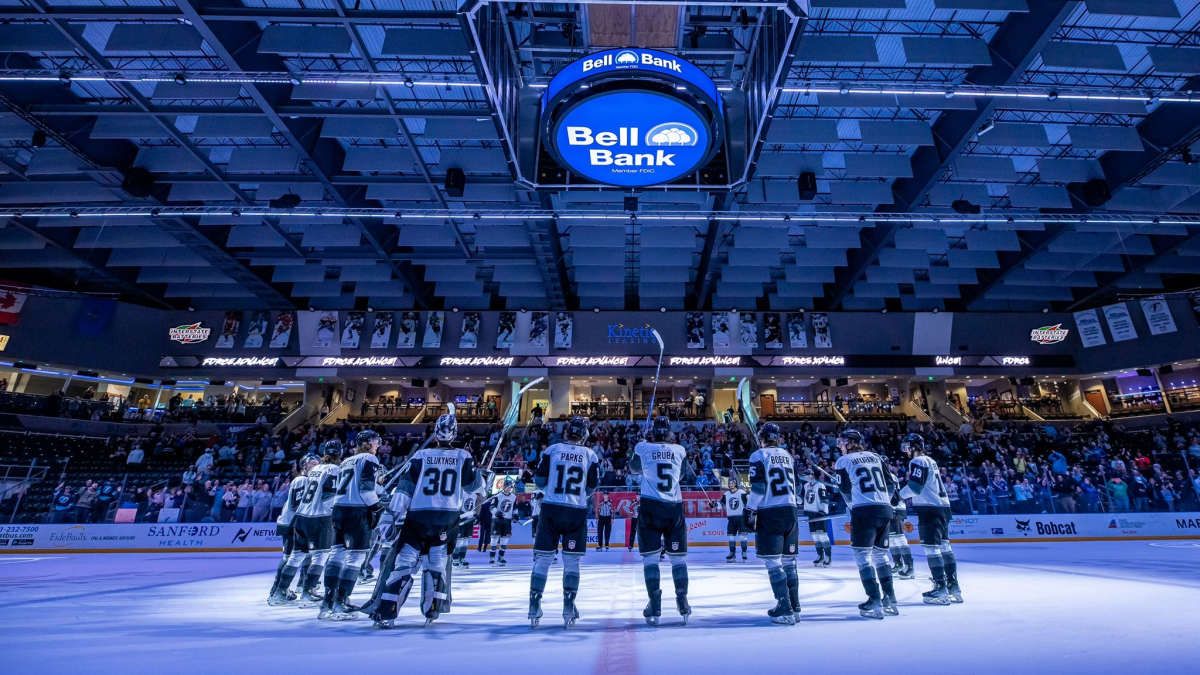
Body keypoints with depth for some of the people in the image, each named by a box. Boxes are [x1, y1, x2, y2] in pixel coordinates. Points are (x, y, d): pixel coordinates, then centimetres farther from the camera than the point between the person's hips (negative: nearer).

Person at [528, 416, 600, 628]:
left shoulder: (552, 450, 0)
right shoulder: (590, 455, 2)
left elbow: (539, 480, 2)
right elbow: (592, 487, 5)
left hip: (551, 509, 0)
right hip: (577, 512, 0)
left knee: (543, 558, 7)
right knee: (572, 561, 10)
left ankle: (534, 606, 10)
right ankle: (569, 608, 11)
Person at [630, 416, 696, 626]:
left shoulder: (642, 448, -1)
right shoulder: (679, 450, 3)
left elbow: (634, 469, 18)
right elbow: (689, 477, 17)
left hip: (650, 507, -2)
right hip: (674, 508, 2)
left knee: (650, 556, 4)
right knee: (678, 556, 13)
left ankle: (655, 607, 2)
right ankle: (682, 603, 17)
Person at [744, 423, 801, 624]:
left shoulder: (759, 456, -6)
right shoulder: (788, 456, 13)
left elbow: (758, 487, -13)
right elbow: (793, 485, 18)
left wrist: (750, 511, -7)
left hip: (769, 513, -7)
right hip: (790, 511, 7)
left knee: (773, 562, -3)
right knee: (788, 561, 13)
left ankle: (785, 610, -4)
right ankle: (794, 608, 19)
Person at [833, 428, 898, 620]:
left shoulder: (843, 461, 1)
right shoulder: (875, 457, 17)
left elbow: (846, 490, 1)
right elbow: (889, 483, 15)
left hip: (864, 511, -6)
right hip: (885, 510, 6)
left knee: (863, 555, -1)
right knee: (880, 555, 17)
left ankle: (875, 603, -5)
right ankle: (890, 601, 20)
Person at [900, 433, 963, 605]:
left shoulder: (918, 462, -11)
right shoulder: (930, 461, 20)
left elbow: (915, 486, -20)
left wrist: (899, 495, -11)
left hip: (930, 509, -10)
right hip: (943, 507, 10)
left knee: (931, 548, -7)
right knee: (944, 547, 12)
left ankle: (941, 589, -8)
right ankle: (953, 587, 17)